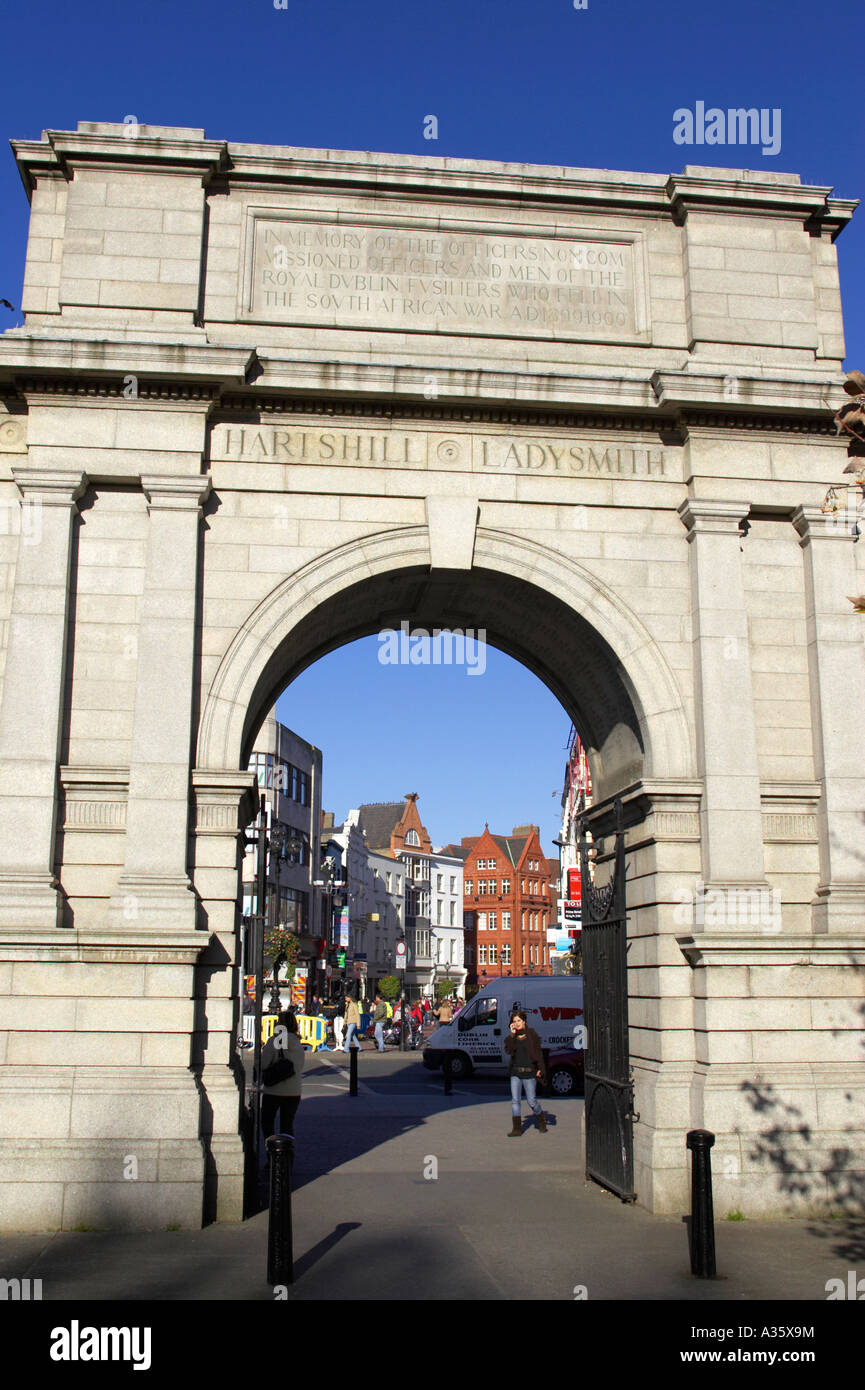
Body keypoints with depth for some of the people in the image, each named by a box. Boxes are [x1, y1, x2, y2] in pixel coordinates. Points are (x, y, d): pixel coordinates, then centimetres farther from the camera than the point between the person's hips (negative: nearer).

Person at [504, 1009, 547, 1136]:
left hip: (529, 1073, -4)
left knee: (532, 1101, 3)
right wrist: (512, 1035, -12)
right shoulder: (513, 1037, 8)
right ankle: (517, 1128, 2)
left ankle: (542, 1121, 28)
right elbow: (508, 1050, -6)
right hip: (515, 1073, 4)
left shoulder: (532, 1034, -3)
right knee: (515, 1100, -3)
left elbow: (538, 1052, -4)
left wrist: (540, 1069, -11)